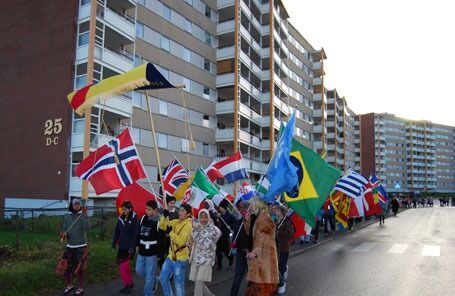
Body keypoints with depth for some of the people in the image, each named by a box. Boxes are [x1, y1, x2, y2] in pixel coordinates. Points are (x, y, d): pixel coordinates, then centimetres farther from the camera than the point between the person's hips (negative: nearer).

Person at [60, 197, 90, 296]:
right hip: (69, 247, 4)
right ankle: (69, 285, 30)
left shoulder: (83, 216, -7)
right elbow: (65, 229, 11)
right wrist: (64, 234, -11)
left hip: (81, 247, -4)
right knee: (65, 267, 6)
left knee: (79, 268, 0)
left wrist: (85, 215, -27)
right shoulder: (66, 217, 5)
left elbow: (87, 227, -21)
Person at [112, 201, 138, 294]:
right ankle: (128, 283, 25)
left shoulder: (134, 219, -11)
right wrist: (114, 243, 5)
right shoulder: (121, 218, 6)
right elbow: (117, 232, 10)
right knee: (124, 266, 12)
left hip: (129, 246, -6)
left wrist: (133, 246, -17)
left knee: (123, 266, -8)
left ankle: (129, 283, 9)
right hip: (122, 246, 6)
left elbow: (135, 234, -13)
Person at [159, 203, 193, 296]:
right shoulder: (176, 222, 4)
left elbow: (181, 241, -27)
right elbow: (162, 226, 5)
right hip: (171, 256, 8)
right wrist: (164, 216, -11)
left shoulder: (188, 225, -18)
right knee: (163, 278, 18)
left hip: (181, 259, -7)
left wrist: (171, 232, -27)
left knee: (178, 284, 3)